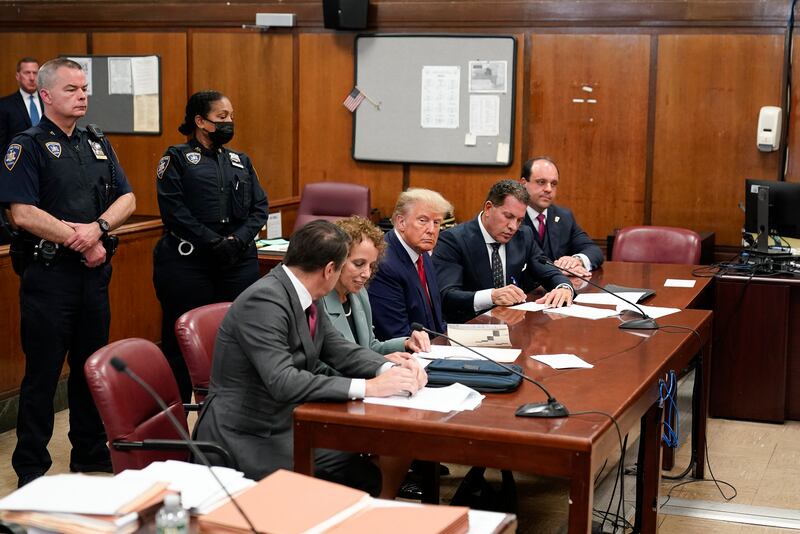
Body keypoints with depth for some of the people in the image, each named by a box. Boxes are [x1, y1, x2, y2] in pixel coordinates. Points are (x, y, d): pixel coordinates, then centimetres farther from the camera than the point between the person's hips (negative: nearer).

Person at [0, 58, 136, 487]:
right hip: (48, 272, -6)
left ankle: (91, 456, 26)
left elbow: (127, 198, 9)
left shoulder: (98, 144, 14)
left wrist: (98, 227, -11)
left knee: (92, 367, 13)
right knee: (43, 372, -1)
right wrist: (79, 240, -13)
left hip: (94, 272, 6)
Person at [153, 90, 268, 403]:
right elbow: (174, 209, -8)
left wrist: (237, 240, -8)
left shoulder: (241, 162, 18)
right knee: (182, 342, -1)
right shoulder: (177, 158, 3)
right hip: (188, 262, -4)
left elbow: (259, 208, 10)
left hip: (238, 262, 4)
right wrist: (213, 243, -15)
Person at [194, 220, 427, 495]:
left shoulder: (301, 296, 5)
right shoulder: (264, 300, -22)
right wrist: (368, 387, -31)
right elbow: (283, 383, -30)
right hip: (249, 438, -9)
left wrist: (391, 368, -10)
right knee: (364, 476, -17)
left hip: (287, 422, 9)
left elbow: (340, 349, 9)